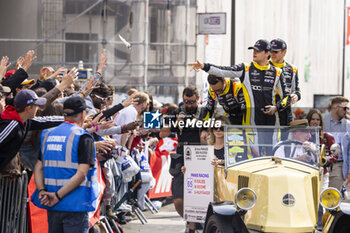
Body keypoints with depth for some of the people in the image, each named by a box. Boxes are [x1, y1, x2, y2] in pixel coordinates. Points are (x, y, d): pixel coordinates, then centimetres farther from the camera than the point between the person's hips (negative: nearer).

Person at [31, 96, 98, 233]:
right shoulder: (83, 137, -9)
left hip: (52, 206, 6)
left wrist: (42, 191, -7)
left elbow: (38, 167, 4)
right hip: (75, 205, -6)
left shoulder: (47, 134, 10)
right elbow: (81, 173, -18)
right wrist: (58, 195, -18)